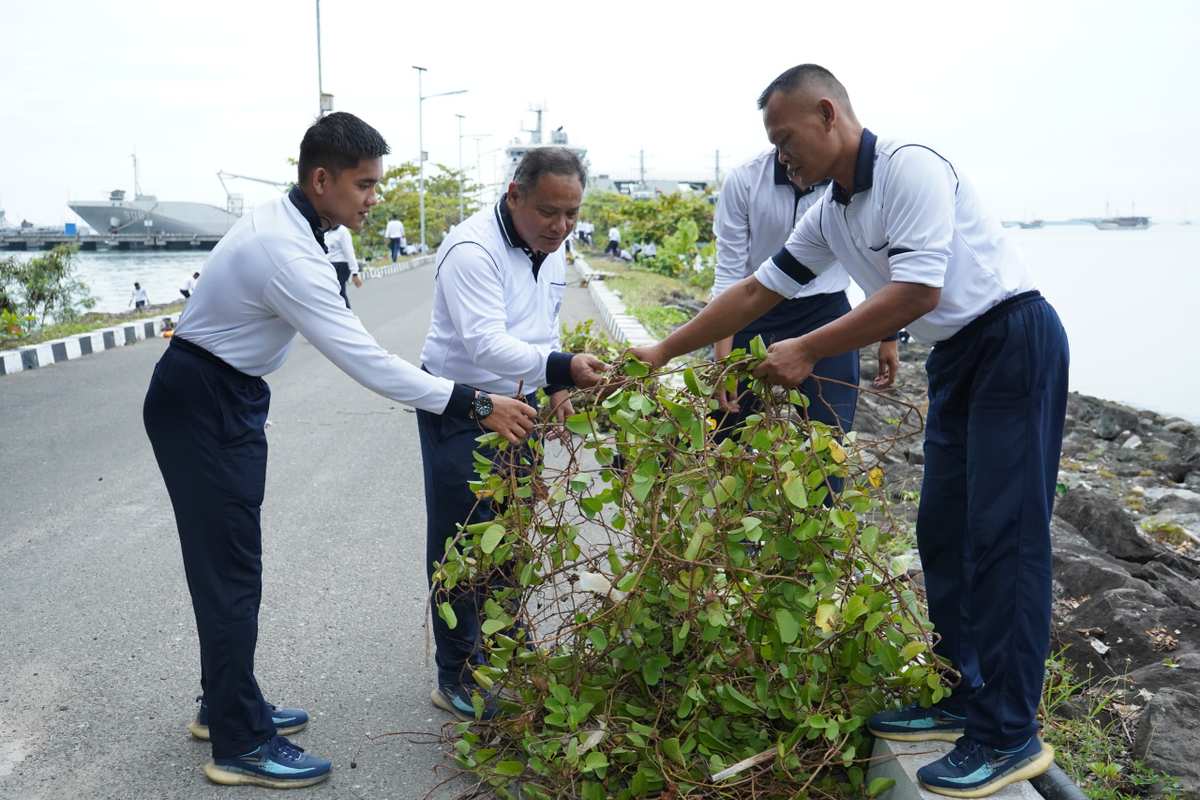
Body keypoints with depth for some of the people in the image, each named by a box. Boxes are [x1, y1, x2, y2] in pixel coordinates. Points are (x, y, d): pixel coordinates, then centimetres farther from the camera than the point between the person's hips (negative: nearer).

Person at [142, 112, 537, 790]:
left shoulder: (281, 223, 3)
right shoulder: (288, 255, -28)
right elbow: (366, 361, -32)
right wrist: (475, 404, -32)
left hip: (221, 398, 10)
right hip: (203, 409, -10)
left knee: (228, 562, 16)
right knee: (231, 570, -3)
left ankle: (226, 705, 31)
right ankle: (239, 745, 9)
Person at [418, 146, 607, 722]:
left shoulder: (551, 248, 3)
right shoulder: (472, 249, -24)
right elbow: (485, 342, -35)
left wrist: (555, 387, 5)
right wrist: (561, 368, -47)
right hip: (459, 408, -8)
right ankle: (457, 678, 14)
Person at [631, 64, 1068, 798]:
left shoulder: (908, 167, -17)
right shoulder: (830, 214, 9)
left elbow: (917, 292, -24)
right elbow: (757, 291, 13)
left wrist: (806, 353, -19)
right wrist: (662, 352, 12)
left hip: (1014, 343, -9)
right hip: (957, 357, 9)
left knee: (1003, 535, -9)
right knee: (944, 532, 10)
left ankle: (1009, 734, -2)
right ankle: (965, 697, 20)